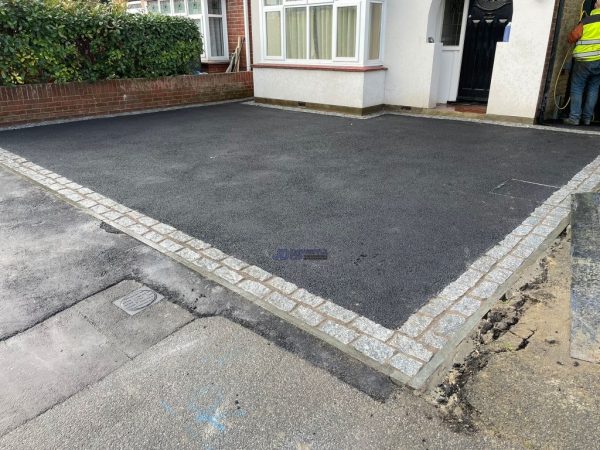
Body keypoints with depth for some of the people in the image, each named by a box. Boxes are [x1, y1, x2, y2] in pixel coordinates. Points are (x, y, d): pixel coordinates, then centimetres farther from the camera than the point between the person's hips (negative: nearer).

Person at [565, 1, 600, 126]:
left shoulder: (586, 20, -5)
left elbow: (572, 38, -3)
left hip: (584, 60, -3)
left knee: (577, 88, 5)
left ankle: (574, 117, -4)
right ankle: (587, 118, 11)